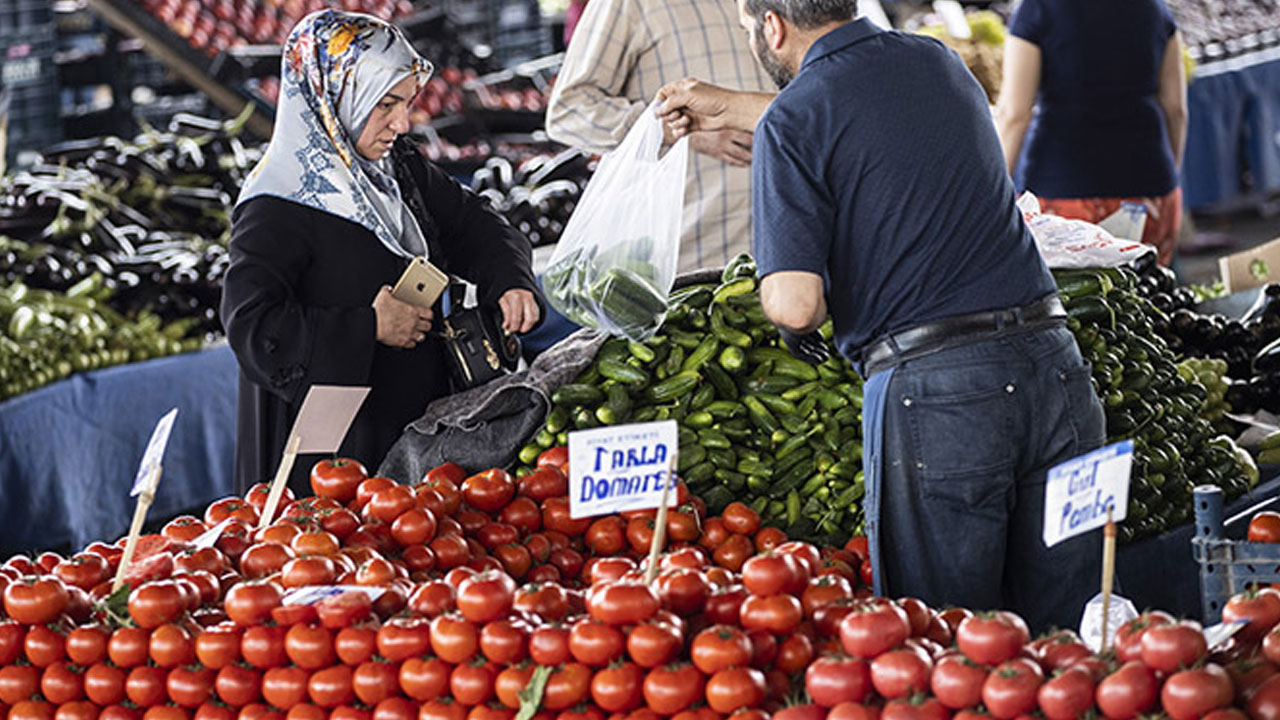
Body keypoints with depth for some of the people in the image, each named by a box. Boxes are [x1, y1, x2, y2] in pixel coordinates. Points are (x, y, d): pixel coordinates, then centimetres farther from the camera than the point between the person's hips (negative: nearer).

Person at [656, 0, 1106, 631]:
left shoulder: (790, 122, -5)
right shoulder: (937, 61, 16)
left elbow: (794, 304, -14)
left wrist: (797, 328, 9)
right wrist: (731, 109, 48)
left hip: (932, 388, -6)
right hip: (1051, 362, 6)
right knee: (1065, 636, 10)